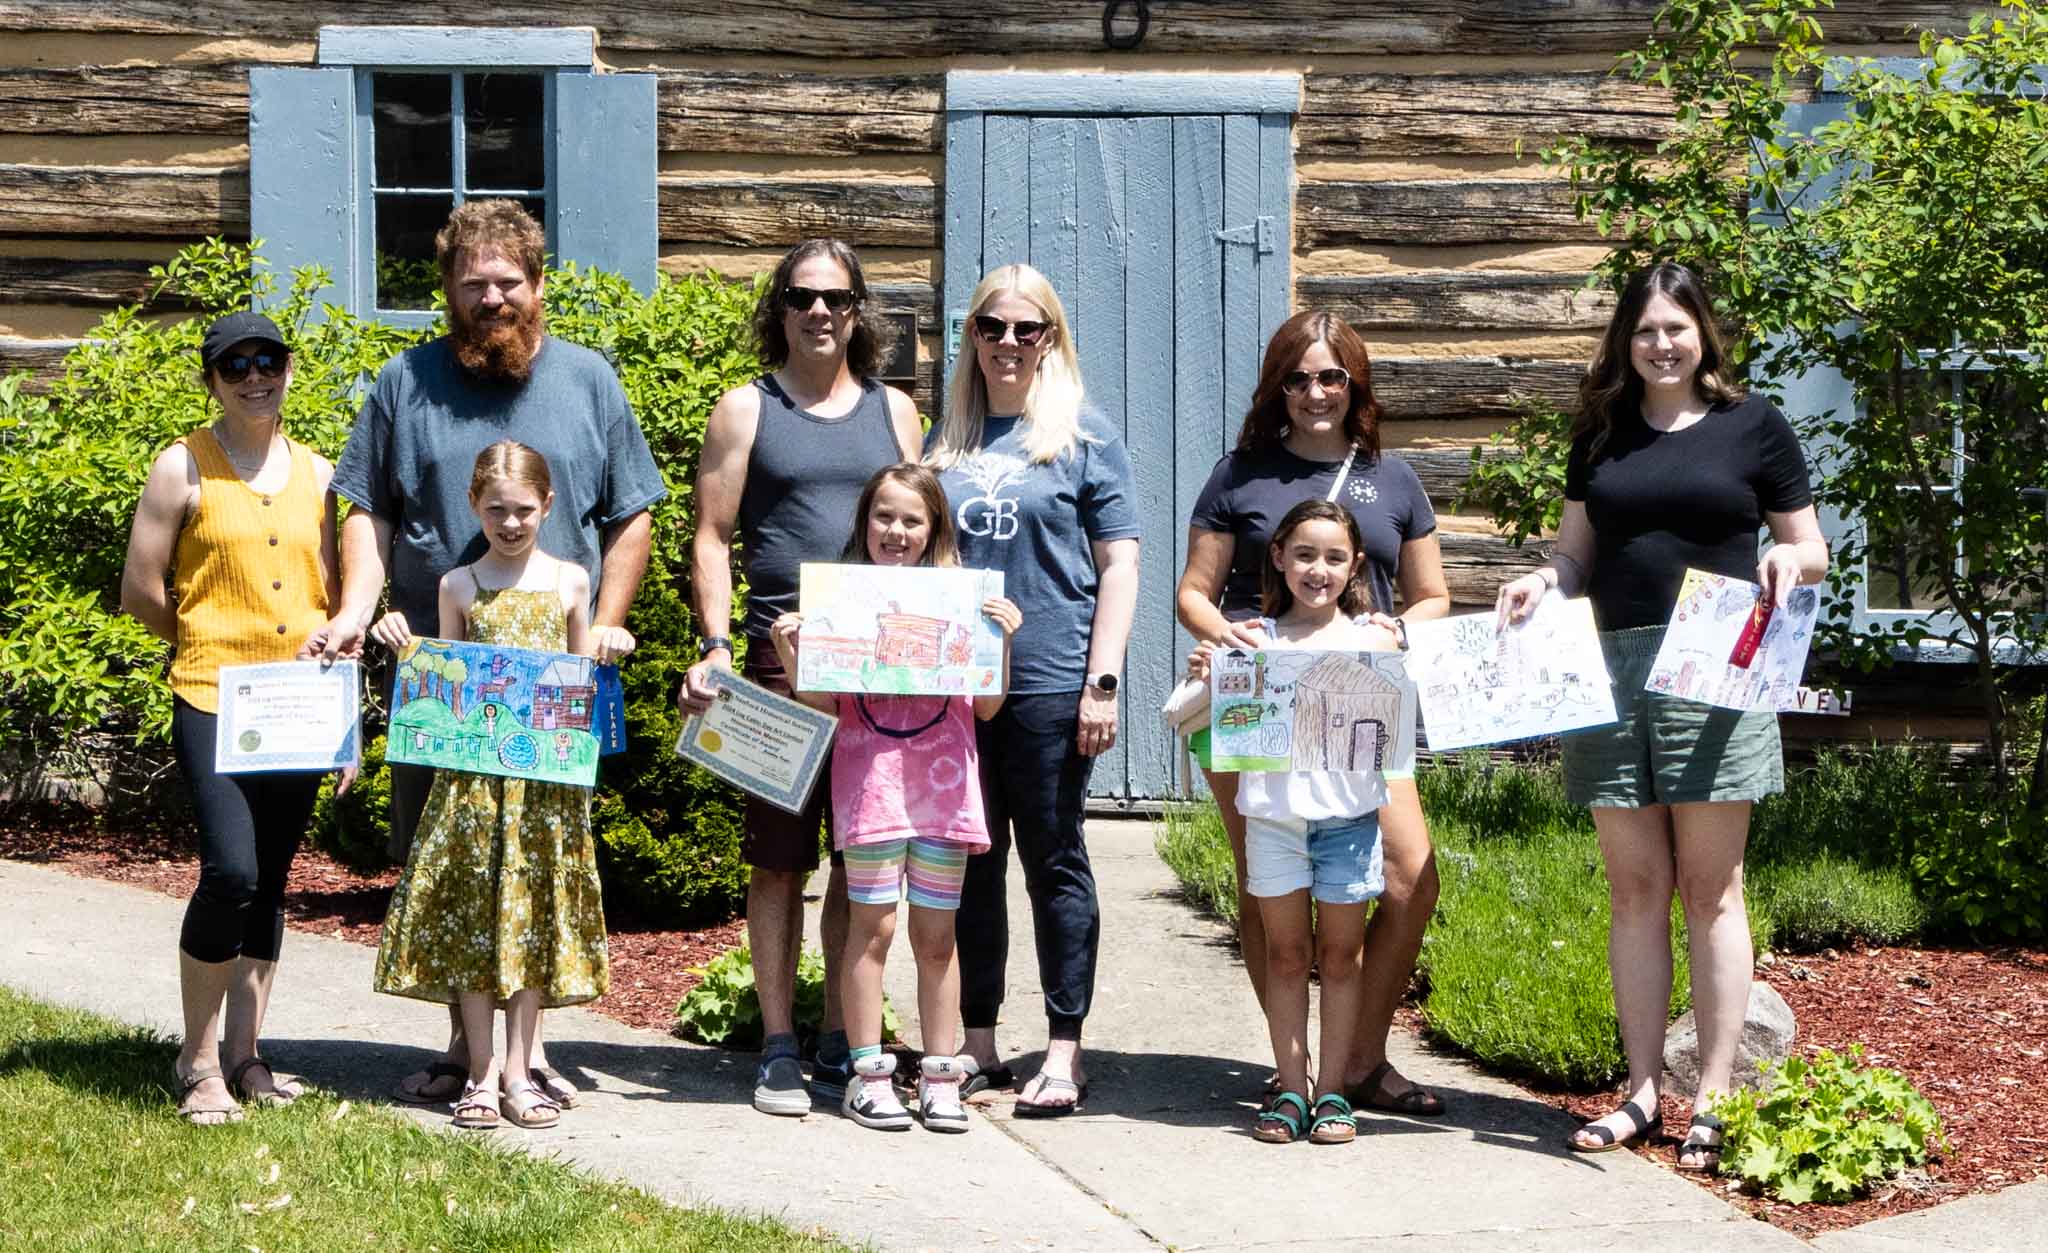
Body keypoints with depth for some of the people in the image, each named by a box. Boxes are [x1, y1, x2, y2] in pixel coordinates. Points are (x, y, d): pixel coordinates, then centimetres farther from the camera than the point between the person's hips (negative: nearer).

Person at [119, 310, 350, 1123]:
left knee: (270, 881, 9)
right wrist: (214, 644, 10)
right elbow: (140, 591, -1)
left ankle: (245, 1055, 19)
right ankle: (199, 1061, -1)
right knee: (231, 872, -15)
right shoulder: (184, 468, -2)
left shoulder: (314, 473, 12)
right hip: (214, 702, -5)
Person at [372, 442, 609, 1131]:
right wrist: (407, 649, -4)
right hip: (472, 771, 0)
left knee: (534, 916, 3)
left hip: (548, 776, 0)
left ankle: (519, 1070, 10)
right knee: (470, 914, 0)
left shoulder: (570, 581, 8)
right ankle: (480, 1073, 7)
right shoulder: (459, 586, 7)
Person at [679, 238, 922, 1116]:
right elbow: (711, 539, 3)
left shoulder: (893, 409, 14)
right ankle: (779, 1049, 7)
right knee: (778, 858, 0)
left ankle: (841, 1046, 13)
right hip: (781, 659, -2)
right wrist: (715, 646, -8)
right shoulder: (747, 410, 7)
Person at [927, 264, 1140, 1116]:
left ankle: (1064, 1053, 6)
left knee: (1054, 862, 1)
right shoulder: (947, 441, 12)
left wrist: (1102, 682, -9)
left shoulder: (1085, 437, 2)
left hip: (1048, 684, -4)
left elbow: (1118, 566, -1)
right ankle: (976, 1045, 18)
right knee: (969, 864, 8)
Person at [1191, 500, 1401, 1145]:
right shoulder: (1255, 639, 6)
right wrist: (1205, 681, -12)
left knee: (1340, 953, 5)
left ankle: (1332, 1090, 12)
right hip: (1273, 808, 1)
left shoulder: (1373, 639, 5)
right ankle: (1291, 1088, 11)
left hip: (1347, 812, 0)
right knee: (1286, 952, 6)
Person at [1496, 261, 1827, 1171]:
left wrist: (1788, 560, -14)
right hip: (1609, 669, 3)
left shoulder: (1753, 427, 5)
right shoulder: (1601, 436, 14)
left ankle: (1712, 1102, 3)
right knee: (1634, 889, 6)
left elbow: (1811, 552, 8)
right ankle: (1642, 1093, 12)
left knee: (1709, 888, -1)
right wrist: (1544, 579, -3)